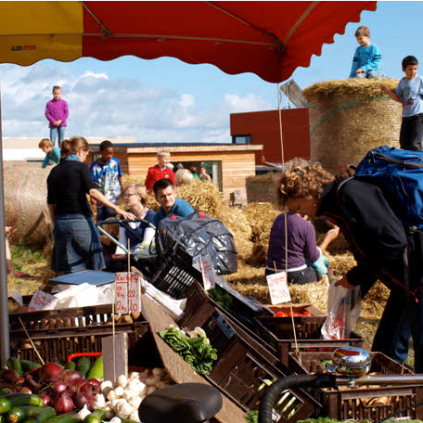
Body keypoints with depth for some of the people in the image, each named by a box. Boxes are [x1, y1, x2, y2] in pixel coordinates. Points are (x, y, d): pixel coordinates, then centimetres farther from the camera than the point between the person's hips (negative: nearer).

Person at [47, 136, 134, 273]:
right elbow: (92, 191, -19)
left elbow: (50, 203, 13)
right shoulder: (81, 167, -4)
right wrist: (117, 209, -22)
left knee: (68, 271, 8)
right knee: (92, 269, 4)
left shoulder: (54, 171, 11)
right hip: (80, 220, -5)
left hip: (61, 222, 5)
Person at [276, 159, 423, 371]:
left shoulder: (350, 193, -18)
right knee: (386, 349, 16)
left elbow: (394, 240, -25)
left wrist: (355, 277, -15)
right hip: (405, 282, 11)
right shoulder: (335, 204, 13)